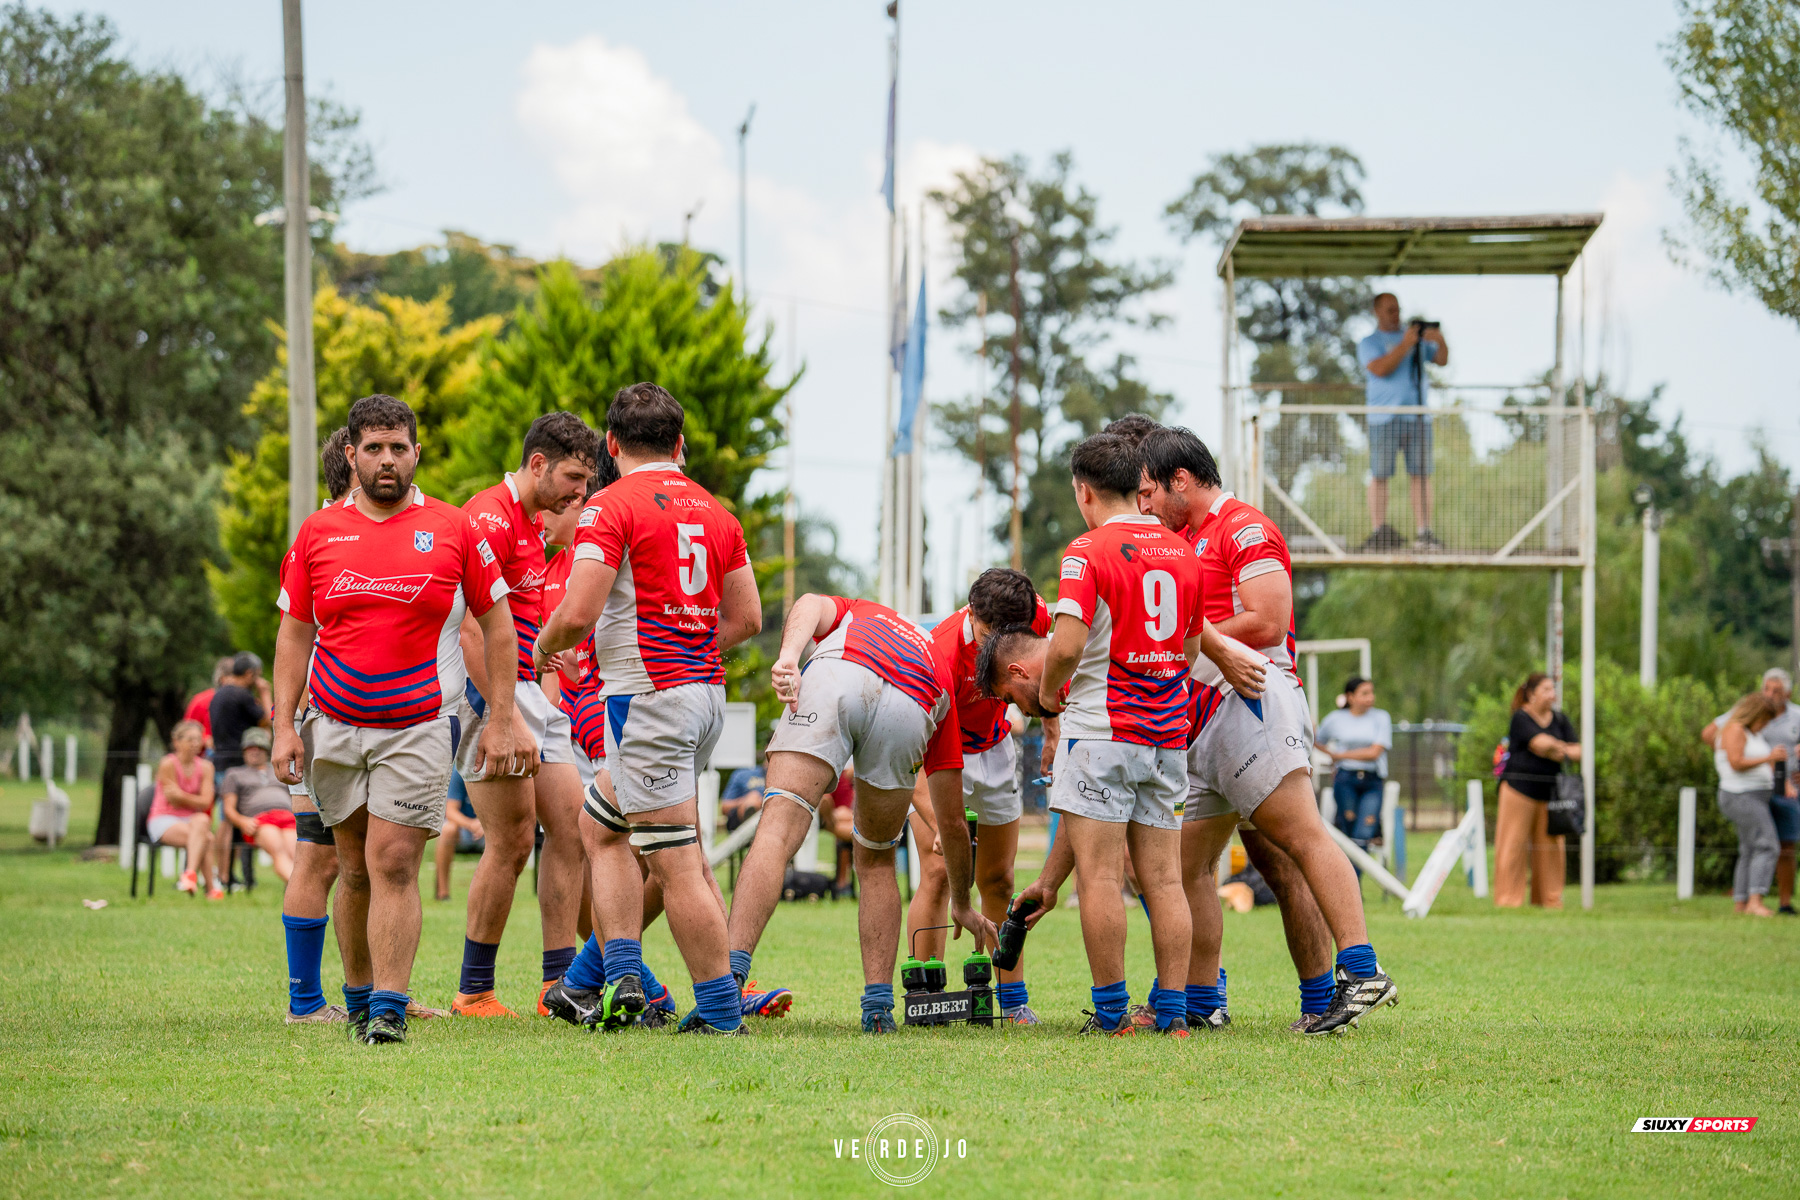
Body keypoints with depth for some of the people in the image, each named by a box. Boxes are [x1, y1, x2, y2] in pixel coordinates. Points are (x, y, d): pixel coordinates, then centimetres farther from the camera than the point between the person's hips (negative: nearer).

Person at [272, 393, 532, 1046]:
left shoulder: (453, 530, 1)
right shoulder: (317, 533, 5)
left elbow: (498, 624, 7)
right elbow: (294, 633, 10)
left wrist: (501, 721, 3)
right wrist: (283, 726, 2)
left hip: (418, 727, -2)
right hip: (333, 728, 3)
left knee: (394, 864, -12)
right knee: (355, 870, 9)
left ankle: (389, 1010, -13)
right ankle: (359, 1002, 21)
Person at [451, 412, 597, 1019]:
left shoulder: (531, 524, 16)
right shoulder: (489, 517, -15)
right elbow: (471, 631, -21)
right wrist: (507, 717, -24)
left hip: (535, 694, 10)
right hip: (493, 694, -10)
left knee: (568, 828, 5)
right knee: (512, 841, -9)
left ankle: (559, 981, 8)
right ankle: (474, 991, -1)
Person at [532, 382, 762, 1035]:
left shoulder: (612, 507, -10)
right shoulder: (714, 512, 13)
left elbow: (577, 614, -17)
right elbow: (746, 617, 13)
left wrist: (543, 648, 4)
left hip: (648, 695, -8)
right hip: (706, 690, 8)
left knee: (677, 864, -5)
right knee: (600, 827, 20)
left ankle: (720, 1010, -5)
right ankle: (617, 975, 13)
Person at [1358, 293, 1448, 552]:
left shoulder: (1418, 338, 19)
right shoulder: (1369, 343, 7)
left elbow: (1442, 361, 10)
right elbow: (1380, 369, -11)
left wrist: (1440, 342, -10)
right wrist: (1404, 345, -16)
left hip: (1418, 417, 3)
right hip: (1385, 420, -3)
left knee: (1421, 474, -3)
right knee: (1380, 475, -5)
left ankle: (1424, 533, -4)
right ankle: (1380, 533, -2)